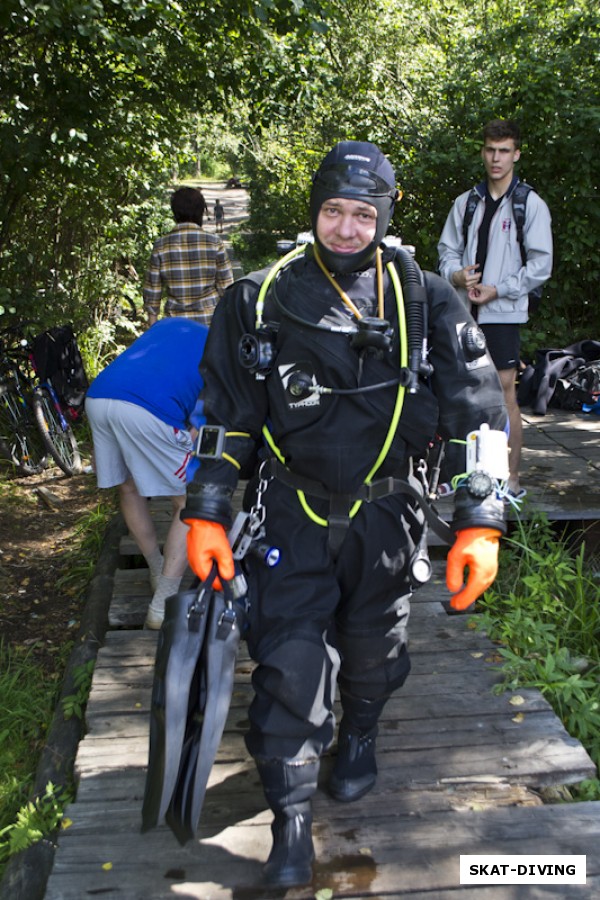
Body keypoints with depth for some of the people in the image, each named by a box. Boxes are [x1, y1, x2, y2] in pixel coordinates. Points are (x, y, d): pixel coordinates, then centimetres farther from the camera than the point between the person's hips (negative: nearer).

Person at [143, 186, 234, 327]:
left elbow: (152, 290, 2)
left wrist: (153, 329, 10)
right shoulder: (214, 243, -4)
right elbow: (226, 286, 0)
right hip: (210, 321, -1)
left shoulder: (161, 246, -1)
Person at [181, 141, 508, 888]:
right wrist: (206, 515, -2)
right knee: (289, 663, -3)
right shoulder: (259, 301, -5)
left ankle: (359, 736, 50)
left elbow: (477, 414, -5)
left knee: (373, 646, 17)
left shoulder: (427, 305, -6)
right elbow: (225, 416, 1)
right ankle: (291, 819, 17)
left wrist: (480, 525, -11)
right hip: (290, 512, 0)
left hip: (384, 513, 1)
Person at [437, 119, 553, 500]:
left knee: (505, 394, -5)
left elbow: (541, 264, -5)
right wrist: (457, 274, -7)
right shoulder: (466, 202, 11)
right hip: (464, 309, 5)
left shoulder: (531, 204, -1)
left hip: (504, 311, -4)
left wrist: (497, 290, -12)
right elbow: (448, 248, 15)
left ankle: (512, 479, 4)